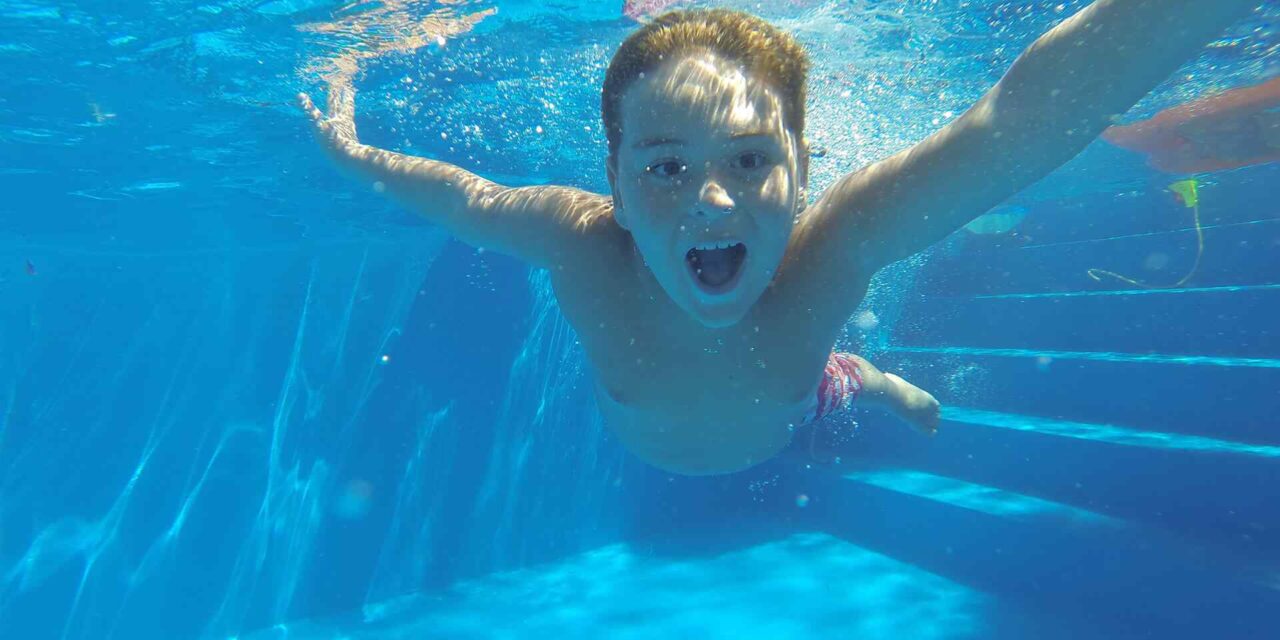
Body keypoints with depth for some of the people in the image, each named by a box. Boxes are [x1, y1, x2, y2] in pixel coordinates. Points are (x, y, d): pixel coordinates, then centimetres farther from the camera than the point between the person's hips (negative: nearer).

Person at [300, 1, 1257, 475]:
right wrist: (355, 155, -10)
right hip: (651, 454, 2)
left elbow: (1045, 105, -54)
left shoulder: (831, 250, -45)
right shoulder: (581, 247, -42)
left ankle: (865, 378, 64)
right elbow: (469, 197, -21)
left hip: (788, 426, -1)